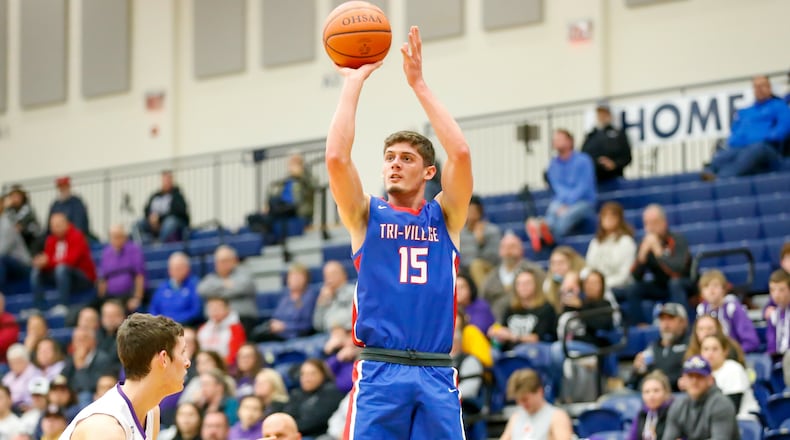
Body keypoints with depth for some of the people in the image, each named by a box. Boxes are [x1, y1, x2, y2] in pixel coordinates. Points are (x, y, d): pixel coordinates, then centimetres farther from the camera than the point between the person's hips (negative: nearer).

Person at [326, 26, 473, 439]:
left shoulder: (444, 216, 12)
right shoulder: (366, 215, 11)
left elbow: (460, 154, -3)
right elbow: (336, 158, -5)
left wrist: (419, 83, -1)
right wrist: (353, 82, 0)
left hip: (436, 374, 1)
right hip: (379, 371, -1)